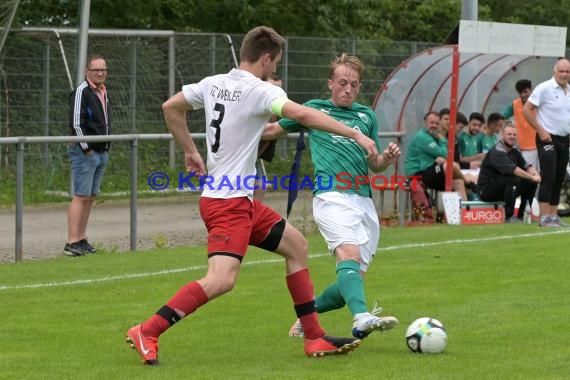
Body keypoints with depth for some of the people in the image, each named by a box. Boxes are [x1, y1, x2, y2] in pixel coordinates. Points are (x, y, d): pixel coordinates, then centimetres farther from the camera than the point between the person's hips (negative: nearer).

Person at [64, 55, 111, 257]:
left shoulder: (104, 93, 16)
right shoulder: (81, 92, -11)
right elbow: (75, 123, -16)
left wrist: (106, 148, 16)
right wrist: (86, 148, -15)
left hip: (101, 153, 9)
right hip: (84, 152, -9)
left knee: (90, 197, 10)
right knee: (80, 197, -11)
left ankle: (82, 239, 15)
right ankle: (72, 243, -12)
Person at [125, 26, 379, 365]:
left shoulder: (213, 84, 9)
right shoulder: (261, 91, -15)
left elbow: (171, 107, 20)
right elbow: (303, 114, -28)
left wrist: (191, 151, 27)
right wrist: (356, 135, -26)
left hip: (241, 201, 10)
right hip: (228, 201, -10)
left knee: (297, 246, 16)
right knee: (222, 280, -23)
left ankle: (314, 338, 17)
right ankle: (147, 332, -19)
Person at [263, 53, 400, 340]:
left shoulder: (366, 115, 21)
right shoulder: (314, 109, 13)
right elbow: (272, 130, 23)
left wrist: (387, 159, 3)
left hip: (364, 200, 5)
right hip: (332, 196, -5)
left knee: (354, 278, 3)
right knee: (350, 254, -30)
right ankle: (362, 318, -51)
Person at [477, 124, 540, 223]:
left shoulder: (514, 151, 9)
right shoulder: (496, 151, -19)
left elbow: (527, 166, 2)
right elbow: (512, 169, -32)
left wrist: (536, 175, -21)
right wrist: (531, 177, -33)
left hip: (503, 187, 9)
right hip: (486, 190, -9)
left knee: (531, 183, -2)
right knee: (514, 180, -32)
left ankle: (521, 215, 4)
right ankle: (509, 217, -28)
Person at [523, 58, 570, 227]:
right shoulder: (544, 88, -10)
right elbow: (526, 110, -12)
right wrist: (541, 130, -15)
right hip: (548, 139, -7)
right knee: (548, 178, -12)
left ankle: (554, 216, 14)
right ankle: (544, 218, -12)